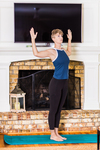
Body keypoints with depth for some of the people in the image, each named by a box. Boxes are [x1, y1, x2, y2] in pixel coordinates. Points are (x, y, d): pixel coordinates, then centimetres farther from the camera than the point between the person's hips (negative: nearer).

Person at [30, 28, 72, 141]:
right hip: (56, 83, -7)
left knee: (59, 110, 13)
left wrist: (69, 39, 34)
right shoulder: (52, 51, -9)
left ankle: (56, 133, 22)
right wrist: (33, 39, -16)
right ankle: (52, 135, 10)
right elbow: (36, 53, -15)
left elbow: (69, 52, 35)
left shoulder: (64, 51, 11)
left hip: (64, 83, 7)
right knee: (53, 110, 1)